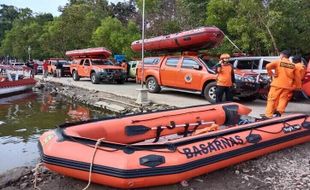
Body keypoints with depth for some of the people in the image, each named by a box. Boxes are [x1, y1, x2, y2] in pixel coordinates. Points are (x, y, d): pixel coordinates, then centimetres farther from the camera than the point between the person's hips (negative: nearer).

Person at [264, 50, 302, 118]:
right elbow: (297, 77, 12)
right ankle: (279, 112, -14)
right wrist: (298, 86, 20)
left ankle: (268, 115, -1)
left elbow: (268, 66, -14)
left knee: (272, 99, 1)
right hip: (287, 86, 3)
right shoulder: (293, 65, 12)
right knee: (283, 99, 6)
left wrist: (271, 74, -2)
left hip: (277, 84, -3)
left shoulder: (278, 62, 2)